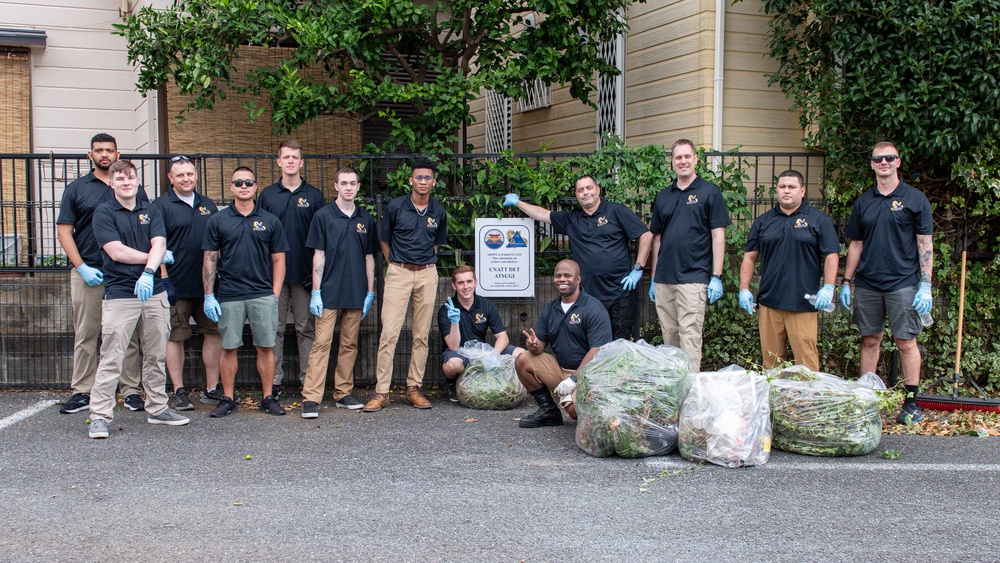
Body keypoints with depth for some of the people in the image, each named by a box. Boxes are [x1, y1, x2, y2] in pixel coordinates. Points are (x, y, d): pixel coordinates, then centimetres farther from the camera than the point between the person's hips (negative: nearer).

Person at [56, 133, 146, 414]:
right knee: (86, 335, 4)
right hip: (87, 273, 0)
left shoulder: (133, 189, 10)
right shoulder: (76, 189, 7)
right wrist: (82, 268, -6)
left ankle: (131, 391, 10)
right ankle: (82, 392, 10)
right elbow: (63, 232, 4)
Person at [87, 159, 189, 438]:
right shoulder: (104, 212, 0)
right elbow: (116, 251, -11)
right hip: (119, 294, -4)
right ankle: (100, 416, -1)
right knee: (111, 359, -6)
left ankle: (157, 409, 22)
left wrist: (149, 271, -21)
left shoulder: (151, 211, 11)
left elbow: (159, 245, -3)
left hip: (154, 292, 5)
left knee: (156, 357, 11)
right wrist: (152, 257, -3)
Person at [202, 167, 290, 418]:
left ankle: (268, 398, 12)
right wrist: (208, 296, -1)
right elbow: (210, 260, 5)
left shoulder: (270, 221, 7)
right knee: (228, 348, 5)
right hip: (228, 296, 0)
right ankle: (227, 398, 16)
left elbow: (278, 260, 8)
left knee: (266, 347, 2)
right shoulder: (217, 221, 6)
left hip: (263, 295, 0)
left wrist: (275, 295, 1)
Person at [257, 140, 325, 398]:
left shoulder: (314, 195, 5)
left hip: (305, 273, -1)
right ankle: (274, 380, 12)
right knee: (275, 329, 5)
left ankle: (308, 379, 10)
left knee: (306, 329, 4)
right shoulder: (267, 195, 7)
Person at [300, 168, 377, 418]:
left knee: (349, 345, 9)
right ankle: (311, 398, -7)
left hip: (356, 294, 4)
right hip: (329, 292, -4)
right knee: (321, 343, -6)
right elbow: (318, 255, -2)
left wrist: (370, 292, 8)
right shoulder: (324, 216, 0)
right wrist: (316, 291, -7)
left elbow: (369, 257, 13)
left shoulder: (366, 219, 10)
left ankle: (343, 393, 18)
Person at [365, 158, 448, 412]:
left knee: (422, 334, 5)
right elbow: (384, 241, 9)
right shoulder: (396, 207, -2)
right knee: (389, 332, -9)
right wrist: (396, 266, 10)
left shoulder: (439, 212, 6)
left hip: (427, 274, 3)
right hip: (398, 273, -3)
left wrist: (425, 264, 13)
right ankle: (381, 392, -5)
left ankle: (414, 389, 14)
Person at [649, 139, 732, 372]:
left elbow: (718, 236, -4)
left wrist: (716, 277, -10)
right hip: (664, 280, 5)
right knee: (669, 335, 10)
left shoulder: (710, 193, 0)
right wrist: (653, 278, 15)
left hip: (693, 278, -5)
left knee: (689, 335, -8)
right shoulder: (663, 196, 14)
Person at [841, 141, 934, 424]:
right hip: (867, 284, 4)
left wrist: (926, 285, -8)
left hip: (903, 283, -3)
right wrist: (846, 282, 11)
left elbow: (925, 244, -1)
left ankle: (911, 401, 5)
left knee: (906, 342, -3)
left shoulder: (915, 199, 1)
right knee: (870, 340, 8)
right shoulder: (863, 202, 11)